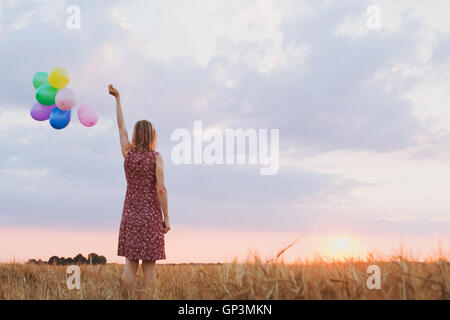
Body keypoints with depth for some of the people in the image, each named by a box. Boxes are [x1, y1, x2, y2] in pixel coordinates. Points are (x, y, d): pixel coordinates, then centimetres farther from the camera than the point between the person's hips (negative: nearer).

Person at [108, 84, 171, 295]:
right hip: (151, 213, -3)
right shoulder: (156, 157, -8)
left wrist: (118, 99, 24)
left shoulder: (128, 153, 1)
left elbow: (121, 126, 14)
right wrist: (166, 218, -6)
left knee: (130, 263, 4)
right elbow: (161, 189, -12)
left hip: (131, 212, 3)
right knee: (149, 265, 1)